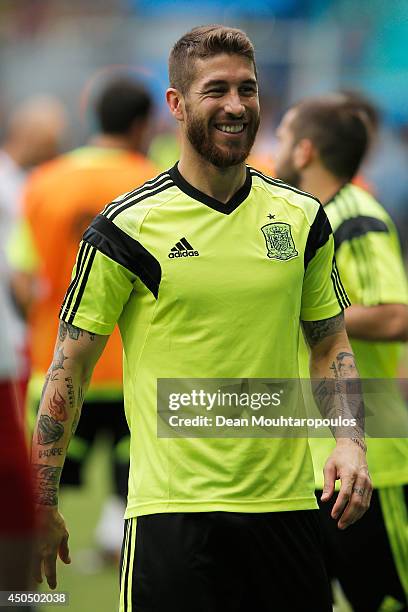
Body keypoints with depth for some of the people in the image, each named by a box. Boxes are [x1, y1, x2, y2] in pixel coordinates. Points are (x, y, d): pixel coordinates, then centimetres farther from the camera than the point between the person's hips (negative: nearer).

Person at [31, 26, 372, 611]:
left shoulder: (302, 217, 8)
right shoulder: (127, 228, -5)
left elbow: (330, 344, 17)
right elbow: (70, 366, 0)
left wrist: (350, 442, -1)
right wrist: (43, 506, -1)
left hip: (286, 502, 4)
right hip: (172, 509, -4)